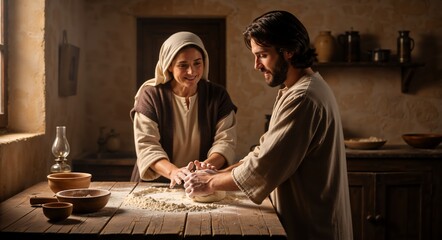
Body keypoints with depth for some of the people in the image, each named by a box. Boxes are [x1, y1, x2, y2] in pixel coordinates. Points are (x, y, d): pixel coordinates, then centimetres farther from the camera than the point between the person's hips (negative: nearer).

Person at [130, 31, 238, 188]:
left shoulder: (218, 96, 5)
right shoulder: (150, 95, -1)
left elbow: (225, 140, -3)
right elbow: (146, 145, -9)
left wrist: (207, 165, -24)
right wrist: (173, 171, -28)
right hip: (156, 186, 0)